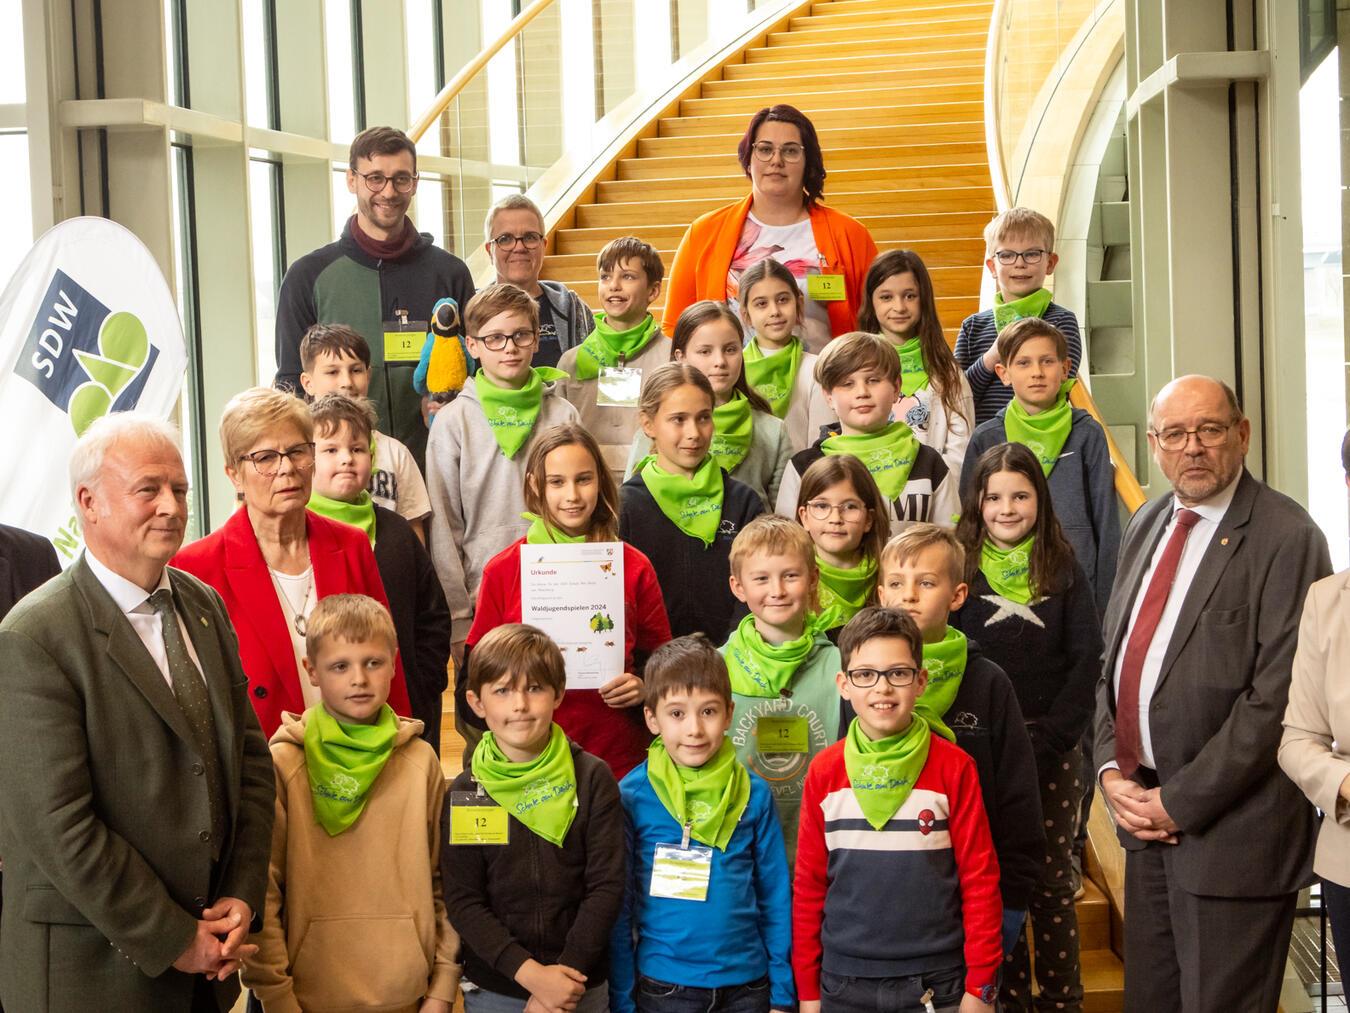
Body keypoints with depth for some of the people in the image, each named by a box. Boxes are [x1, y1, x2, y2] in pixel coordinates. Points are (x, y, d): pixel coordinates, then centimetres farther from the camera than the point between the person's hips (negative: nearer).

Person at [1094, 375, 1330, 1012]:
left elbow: (1277, 696, -18)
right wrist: (1110, 770, 1)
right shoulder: (1147, 527, 12)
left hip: (1229, 827, -7)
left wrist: (1181, 801, -15)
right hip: (1145, 813, 7)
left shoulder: (1286, 537, -13)